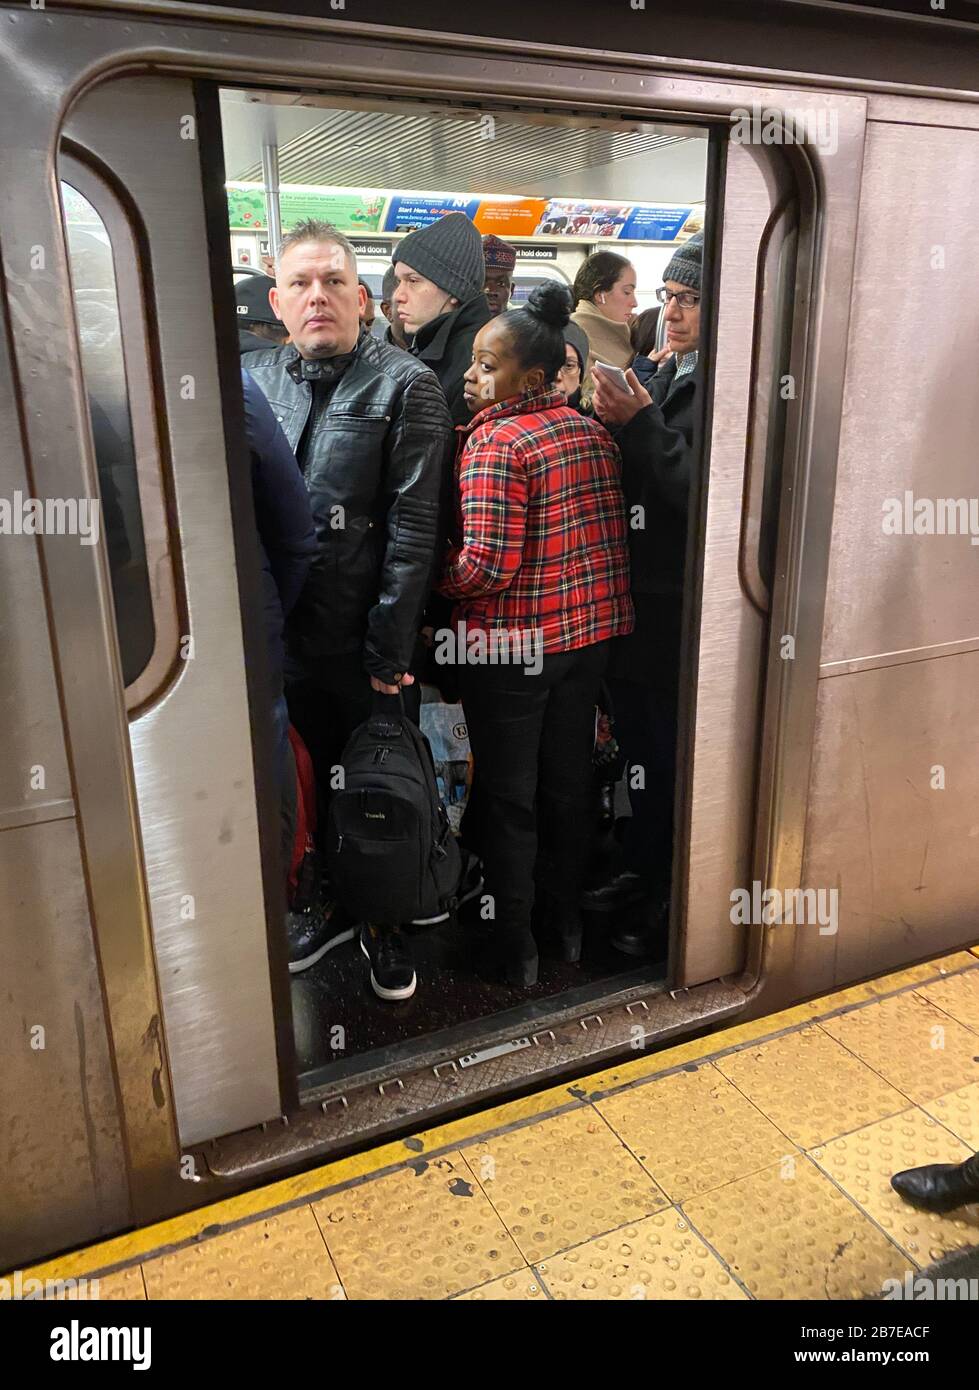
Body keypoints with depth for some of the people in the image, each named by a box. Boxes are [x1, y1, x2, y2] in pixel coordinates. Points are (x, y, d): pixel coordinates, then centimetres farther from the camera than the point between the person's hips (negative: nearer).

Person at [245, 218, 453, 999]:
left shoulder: (406, 386, -6)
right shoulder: (256, 380, 7)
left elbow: (414, 527, -12)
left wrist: (389, 651, -15)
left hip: (369, 642, -4)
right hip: (285, 636, 4)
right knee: (311, 784, 18)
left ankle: (385, 926, 33)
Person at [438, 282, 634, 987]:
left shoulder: (494, 443, -17)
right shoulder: (594, 433, 5)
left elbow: (487, 563, -23)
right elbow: (614, 537, 9)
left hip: (512, 645, -7)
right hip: (588, 635, 7)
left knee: (507, 798, 9)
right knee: (569, 782, 19)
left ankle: (515, 941, 23)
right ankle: (567, 916, 36)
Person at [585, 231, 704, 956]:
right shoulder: (659, 373, 9)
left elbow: (703, 490, -23)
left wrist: (641, 422, -19)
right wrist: (617, 420, -5)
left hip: (680, 607, -8)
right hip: (633, 597, 8)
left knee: (675, 759, 7)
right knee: (640, 746, 20)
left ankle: (674, 897, 26)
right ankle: (644, 868, 39)